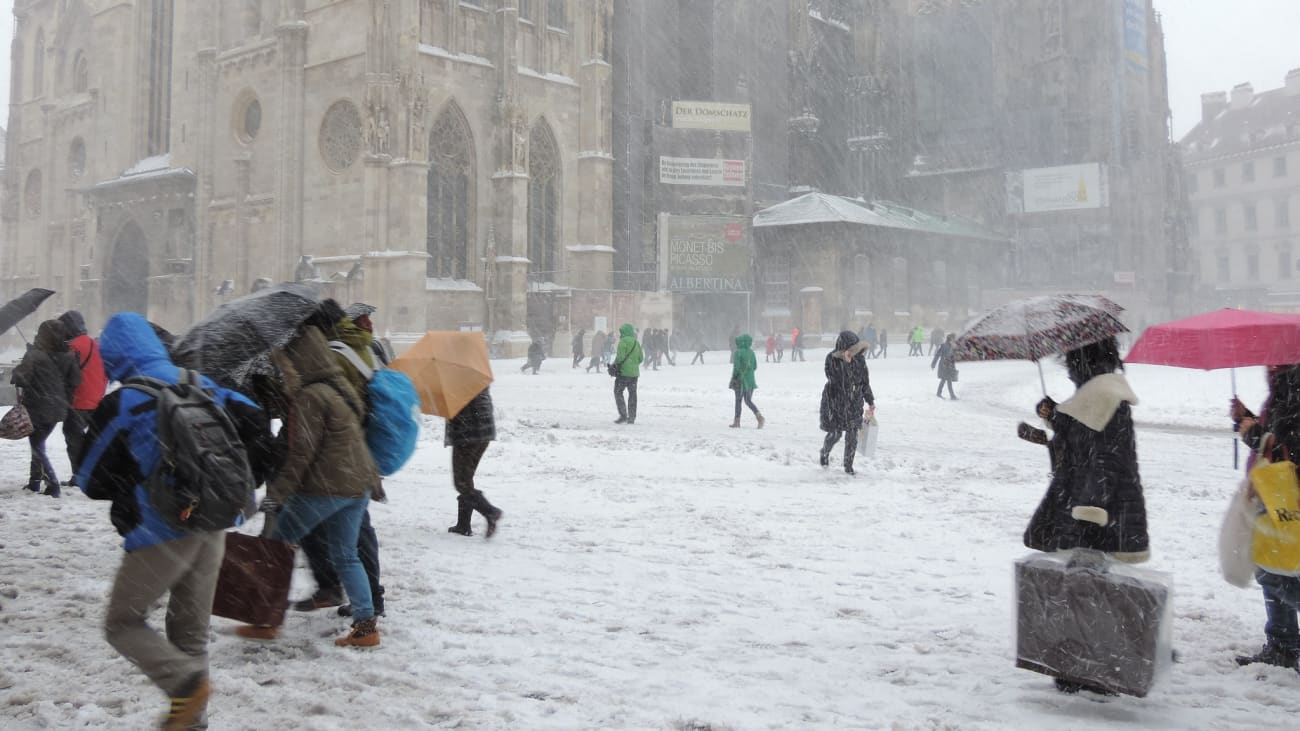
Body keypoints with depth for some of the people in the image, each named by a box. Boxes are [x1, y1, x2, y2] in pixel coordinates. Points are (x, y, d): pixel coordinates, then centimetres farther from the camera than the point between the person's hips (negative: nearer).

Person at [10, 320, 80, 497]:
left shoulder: (34, 355, -17)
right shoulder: (68, 356, 1)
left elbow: (21, 377, -22)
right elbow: (75, 381, 3)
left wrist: (14, 376, 1)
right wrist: (65, 400, 13)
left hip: (37, 409, -6)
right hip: (57, 409, 6)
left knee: (37, 448, 2)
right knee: (39, 444, 22)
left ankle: (52, 484, -8)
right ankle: (34, 482, 28)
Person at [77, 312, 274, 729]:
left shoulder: (119, 405, -10)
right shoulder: (204, 386, 4)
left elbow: (91, 482, -3)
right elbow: (256, 424, 4)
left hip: (160, 533, -6)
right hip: (213, 525, 6)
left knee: (123, 623, 10)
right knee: (191, 627, 15)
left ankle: (187, 683, -8)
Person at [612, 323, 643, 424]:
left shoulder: (623, 342, -12)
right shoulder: (636, 343, 9)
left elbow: (620, 357, -18)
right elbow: (641, 358, 12)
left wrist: (614, 365, -3)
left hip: (623, 372, -7)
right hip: (634, 372, 7)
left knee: (618, 392, 3)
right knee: (632, 394, 11)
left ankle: (623, 415, -7)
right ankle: (632, 417, 13)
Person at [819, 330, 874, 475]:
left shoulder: (859, 359, -4)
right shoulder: (831, 358, -13)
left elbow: (865, 382, 6)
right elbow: (833, 379, -25)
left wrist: (870, 401, 11)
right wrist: (845, 360, -32)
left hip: (854, 402, 3)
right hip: (835, 401, -3)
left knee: (852, 434, 2)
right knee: (835, 433, 5)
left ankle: (848, 465, 16)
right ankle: (824, 453, 36)